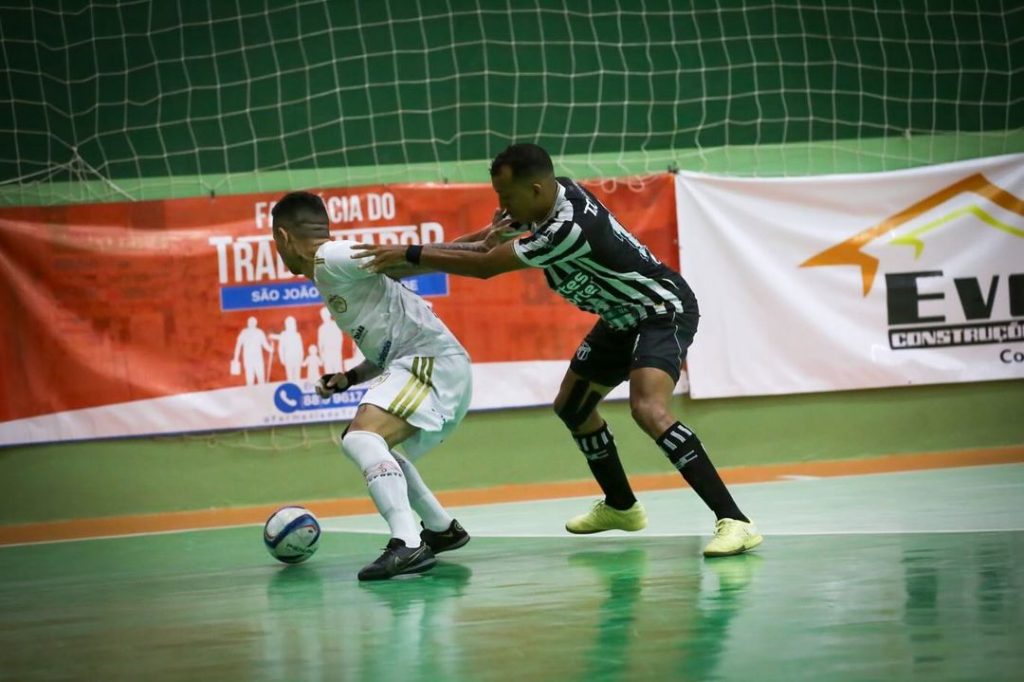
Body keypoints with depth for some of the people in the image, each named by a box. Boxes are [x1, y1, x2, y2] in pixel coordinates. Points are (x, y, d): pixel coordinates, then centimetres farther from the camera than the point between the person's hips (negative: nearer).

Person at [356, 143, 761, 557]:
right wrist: (402, 263, -8)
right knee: (572, 406, 18)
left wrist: (409, 254, -20)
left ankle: (734, 521, -31)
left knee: (648, 409, -31)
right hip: (623, 316, 10)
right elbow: (482, 243, 4)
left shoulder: (569, 228, -33)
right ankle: (620, 506, 38)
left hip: (663, 312, -10)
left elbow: (485, 266, -27)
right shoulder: (547, 197, -7)